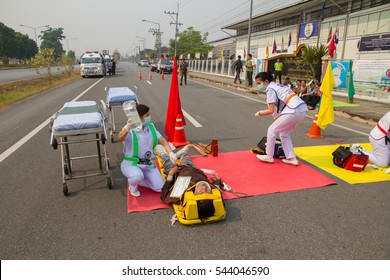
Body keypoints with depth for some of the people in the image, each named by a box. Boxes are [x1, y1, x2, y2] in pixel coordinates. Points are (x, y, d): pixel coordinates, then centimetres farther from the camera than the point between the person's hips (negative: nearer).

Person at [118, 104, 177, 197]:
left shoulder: (151, 127, 2)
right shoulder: (129, 130, -16)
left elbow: (163, 141, 1)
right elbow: (120, 139, -37)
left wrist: (170, 153, -18)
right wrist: (127, 129, -59)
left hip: (148, 164, 5)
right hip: (131, 164, -5)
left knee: (160, 188, -5)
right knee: (137, 176, -38)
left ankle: (137, 179, 19)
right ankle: (132, 186, 1)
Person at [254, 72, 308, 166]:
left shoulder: (270, 89, -6)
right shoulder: (277, 86, 21)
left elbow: (271, 110, -10)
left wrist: (259, 113, 5)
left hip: (293, 111, -9)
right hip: (302, 110, 9)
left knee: (272, 130, 3)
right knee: (284, 134, 20)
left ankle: (269, 156, 12)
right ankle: (291, 158, 19)